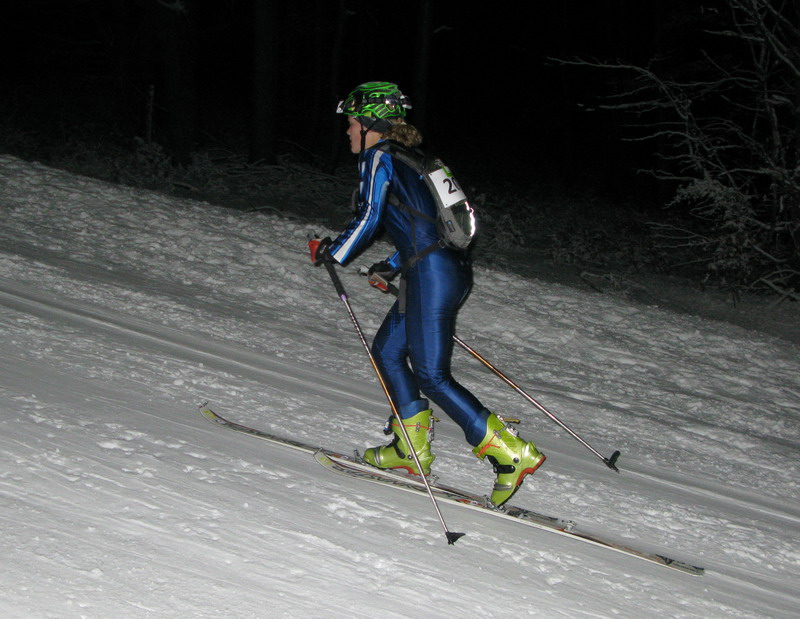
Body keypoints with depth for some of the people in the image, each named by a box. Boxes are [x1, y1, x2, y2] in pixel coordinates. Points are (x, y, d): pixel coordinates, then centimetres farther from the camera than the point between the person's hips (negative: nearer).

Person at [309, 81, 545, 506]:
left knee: (431, 375, -7)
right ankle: (411, 446, 21)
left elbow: (367, 221, -10)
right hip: (452, 268, 10)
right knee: (387, 349, 18)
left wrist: (331, 253, 5)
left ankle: (512, 453, -13)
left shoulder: (379, 157, -4)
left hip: (432, 274, -10)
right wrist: (391, 268, 30)